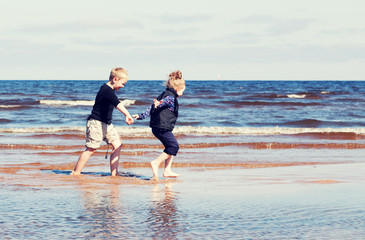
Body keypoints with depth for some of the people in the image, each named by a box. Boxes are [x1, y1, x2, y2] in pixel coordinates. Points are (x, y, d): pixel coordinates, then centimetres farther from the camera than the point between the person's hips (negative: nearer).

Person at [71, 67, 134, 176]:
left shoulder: (110, 90, 11)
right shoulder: (107, 91, -22)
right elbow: (117, 104, -39)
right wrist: (127, 115, -53)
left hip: (106, 123, 10)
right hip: (96, 122, -10)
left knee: (117, 145, 0)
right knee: (91, 149, -8)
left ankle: (114, 173, 0)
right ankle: (75, 173, 1)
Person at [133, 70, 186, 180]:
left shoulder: (164, 95, 20)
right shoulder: (171, 97, -10)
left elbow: (151, 107, 18)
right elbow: (164, 102, -32)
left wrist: (142, 116, 15)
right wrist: (158, 104, -53)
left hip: (157, 127, 11)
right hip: (163, 127, -11)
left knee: (171, 147, 16)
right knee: (174, 146, -8)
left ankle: (167, 171, 15)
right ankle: (156, 163, -11)